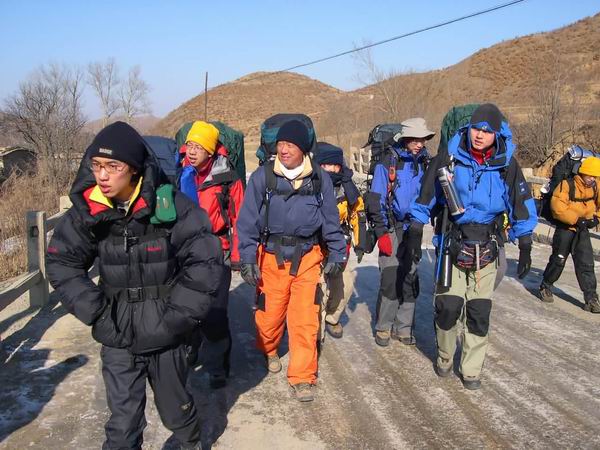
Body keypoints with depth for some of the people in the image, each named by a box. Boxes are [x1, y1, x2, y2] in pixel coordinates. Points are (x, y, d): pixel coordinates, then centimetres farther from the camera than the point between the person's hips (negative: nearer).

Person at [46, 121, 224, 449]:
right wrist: (96, 313, -5)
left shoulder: (170, 206, -17)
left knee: (174, 408, 20)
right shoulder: (87, 211, -8)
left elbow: (206, 262, -13)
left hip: (165, 338, -1)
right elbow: (61, 263, 4)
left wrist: (174, 317, -13)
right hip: (117, 340, 1)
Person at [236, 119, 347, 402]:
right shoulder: (262, 177, -6)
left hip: (308, 256, 1)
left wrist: (336, 254, 7)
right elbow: (248, 220, -4)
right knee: (270, 313, 10)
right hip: (272, 257, 0)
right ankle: (268, 350, 43)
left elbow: (331, 220, 8)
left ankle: (302, 377, 12)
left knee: (306, 319, -2)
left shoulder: (320, 179, 0)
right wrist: (247, 259, -8)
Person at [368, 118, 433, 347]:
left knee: (410, 280, 8)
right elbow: (377, 200, -8)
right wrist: (381, 232, -12)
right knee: (390, 280, -4)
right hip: (392, 230, -5)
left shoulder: (424, 163, 6)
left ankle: (403, 327, 21)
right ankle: (383, 328, 12)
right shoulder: (388, 163, -8)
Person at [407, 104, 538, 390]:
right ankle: (444, 357, 28)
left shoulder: (507, 165, -5)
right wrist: (415, 234, 2)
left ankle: (471, 370, 23)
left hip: (486, 250, 1)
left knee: (479, 313, 6)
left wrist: (525, 248, 5)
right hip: (452, 246, -1)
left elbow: (521, 207, 4)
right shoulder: (448, 160, -8)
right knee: (448, 307, 1)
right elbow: (425, 198, 2)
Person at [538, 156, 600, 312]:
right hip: (566, 228, -4)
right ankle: (545, 287, 26)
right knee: (558, 260, 5)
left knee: (586, 263, 1)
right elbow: (557, 206, -22)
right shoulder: (567, 185, -16)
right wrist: (576, 219, -22)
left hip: (583, 230, 4)